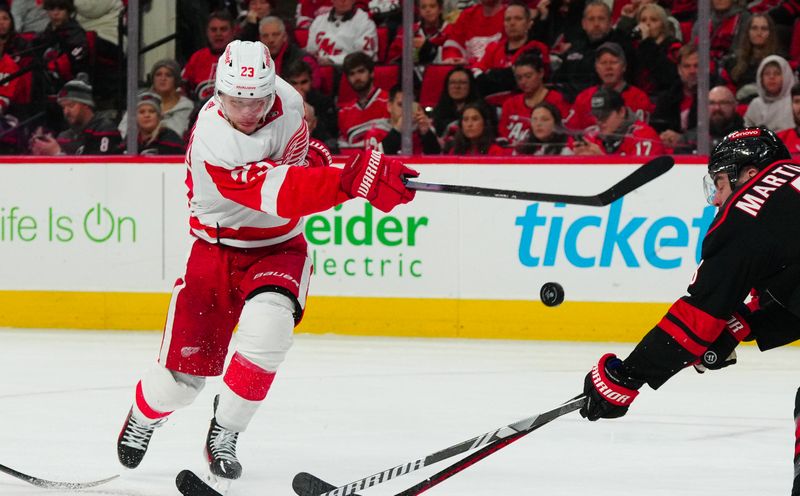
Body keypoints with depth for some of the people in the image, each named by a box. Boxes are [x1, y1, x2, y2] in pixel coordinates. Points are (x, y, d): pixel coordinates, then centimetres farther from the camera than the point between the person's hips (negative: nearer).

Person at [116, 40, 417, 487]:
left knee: (268, 327, -29)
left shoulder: (287, 99, -11)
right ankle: (144, 415, 37)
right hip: (218, 249, -3)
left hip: (279, 246, 3)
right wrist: (354, 179, -54)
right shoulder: (213, 143, -32)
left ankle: (224, 433, -6)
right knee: (183, 374, -3)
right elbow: (280, 195, -44)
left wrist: (313, 154, 10)